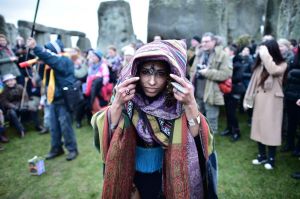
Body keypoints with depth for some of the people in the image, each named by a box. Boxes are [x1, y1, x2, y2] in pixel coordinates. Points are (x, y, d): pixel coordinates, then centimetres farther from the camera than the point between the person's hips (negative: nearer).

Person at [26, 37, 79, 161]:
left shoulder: (65, 61, -10)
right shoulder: (54, 63, 16)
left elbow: (51, 59, -31)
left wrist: (35, 48, -42)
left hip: (64, 99, -8)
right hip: (54, 99, 8)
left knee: (65, 126, -2)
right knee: (54, 127, 13)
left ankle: (72, 149, 13)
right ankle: (56, 149, 27)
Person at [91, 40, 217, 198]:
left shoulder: (177, 103, -17)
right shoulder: (128, 101, -16)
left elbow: (199, 142, -24)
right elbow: (104, 137, -22)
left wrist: (190, 105, -37)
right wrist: (117, 103, -36)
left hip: (168, 177, 0)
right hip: (132, 177, 1)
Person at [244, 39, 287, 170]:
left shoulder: (282, 64, -5)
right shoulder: (260, 64, 10)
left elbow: (273, 71, -30)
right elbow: (254, 82, 9)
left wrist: (265, 55, -21)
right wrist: (248, 99, 5)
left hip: (272, 101, -5)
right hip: (259, 100, 5)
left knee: (271, 129, 0)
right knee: (259, 127, 10)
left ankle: (271, 158, 16)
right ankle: (262, 155, 25)